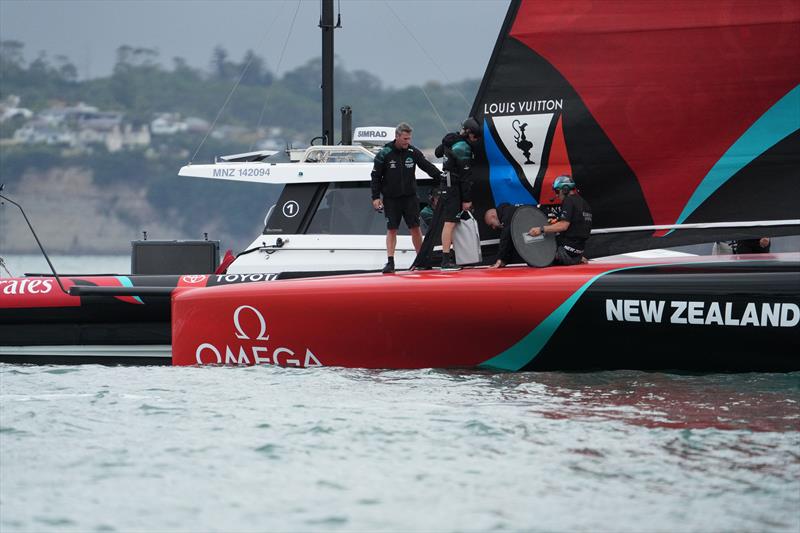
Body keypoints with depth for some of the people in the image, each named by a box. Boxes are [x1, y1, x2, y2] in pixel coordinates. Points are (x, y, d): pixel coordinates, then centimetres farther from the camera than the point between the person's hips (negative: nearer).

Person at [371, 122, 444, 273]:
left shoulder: (413, 152, 1)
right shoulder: (384, 154, -7)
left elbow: (427, 166, -1)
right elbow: (376, 176, -3)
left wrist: (440, 176, -18)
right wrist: (376, 197, -7)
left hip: (410, 197, 2)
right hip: (391, 198, -2)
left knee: (415, 227, 2)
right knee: (391, 229, -2)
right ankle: (390, 262, 0)